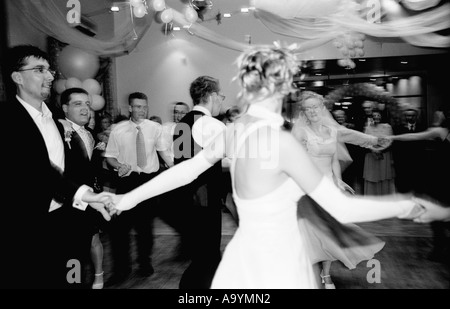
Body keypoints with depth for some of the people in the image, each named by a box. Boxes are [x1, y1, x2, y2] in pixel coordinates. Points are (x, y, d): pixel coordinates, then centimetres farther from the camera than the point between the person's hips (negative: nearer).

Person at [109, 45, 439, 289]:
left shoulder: (234, 132, -4)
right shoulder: (282, 141, -25)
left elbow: (186, 170, 4)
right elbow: (342, 208, -19)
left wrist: (131, 197, 17)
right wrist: (407, 206, -4)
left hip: (248, 253, 6)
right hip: (276, 264, -5)